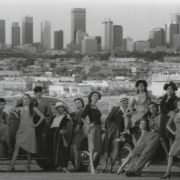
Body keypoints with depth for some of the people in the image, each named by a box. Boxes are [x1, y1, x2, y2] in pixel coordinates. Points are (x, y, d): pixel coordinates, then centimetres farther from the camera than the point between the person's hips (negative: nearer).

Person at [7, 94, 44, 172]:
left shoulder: (33, 109, 4)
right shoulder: (20, 109, 11)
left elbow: (42, 117, -1)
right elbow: (11, 110, 26)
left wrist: (36, 124, -2)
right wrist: (15, 113, 8)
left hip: (29, 130, -2)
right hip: (21, 130, 2)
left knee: (28, 148, 1)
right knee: (17, 147, -9)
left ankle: (28, 166, 9)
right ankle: (11, 166, -15)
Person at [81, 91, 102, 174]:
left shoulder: (96, 108, 18)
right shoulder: (89, 106, -6)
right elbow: (82, 117, -15)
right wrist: (88, 125, -15)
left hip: (98, 128, 8)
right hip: (92, 128, -8)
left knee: (98, 149, 8)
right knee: (92, 148, -8)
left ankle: (91, 164, 20)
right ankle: (92, 167, -7)